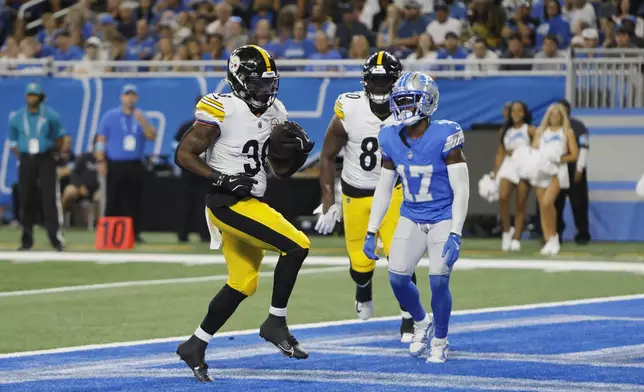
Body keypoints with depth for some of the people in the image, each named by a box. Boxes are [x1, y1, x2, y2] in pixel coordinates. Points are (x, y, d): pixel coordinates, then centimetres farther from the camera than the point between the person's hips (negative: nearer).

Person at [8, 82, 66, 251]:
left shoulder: (50, 116, 0)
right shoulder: (17, 117, 5)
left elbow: (59, 137, 10)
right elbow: (12, 140, 14)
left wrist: (54, 153, 6)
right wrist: (20, 156, 5)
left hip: (46, 160, -2)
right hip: (26, 161, 2)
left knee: (50, 197, -9)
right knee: (26, 198, 3)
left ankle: (55, 237, -11)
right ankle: (26, 239, 10)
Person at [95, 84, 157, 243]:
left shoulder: (142, 118, 11)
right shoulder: (110, 116, 5)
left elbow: (152, 136, -2)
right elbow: (101, 139, 3)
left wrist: (142, 121, -18)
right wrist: (100, 161, -6)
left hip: (135, 166, 2)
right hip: (115, 165, -2)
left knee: (134, 201, 2)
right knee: (113, 201, -4)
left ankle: (134, 233, 6)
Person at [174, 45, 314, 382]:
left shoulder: (274, 113, 10)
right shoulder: (222, 111, -14)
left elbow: (281, 170, 16)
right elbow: (184, 154, -11)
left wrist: (299, 150, -5)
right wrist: (221, 180, -20)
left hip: (251, 203, 9)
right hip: (229, 203, -9)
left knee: (243, 284, 12)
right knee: (295, 246, -18)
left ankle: (195, 346, 22)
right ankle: (275, 323, -6)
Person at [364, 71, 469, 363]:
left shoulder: (445, 136, -19)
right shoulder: (392, 139, -4)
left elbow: (461, 190, -18)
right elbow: (384, 189, 7)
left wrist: (455, 235, -24)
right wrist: (371, 232, 5)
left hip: (443, 218, -5)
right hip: (411, 217, 5)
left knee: (438, 281, -14)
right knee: (397, 277, -6)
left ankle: (440, 342, 10)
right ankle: (421, 323, 24)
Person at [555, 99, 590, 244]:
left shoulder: (578, 126, 0)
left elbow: (584, 148, -5)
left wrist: (579, 169, -12)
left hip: (573, 169, -4)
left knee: (578, 203, -2)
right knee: (555, 203, 2)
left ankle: (582, 234, 6)